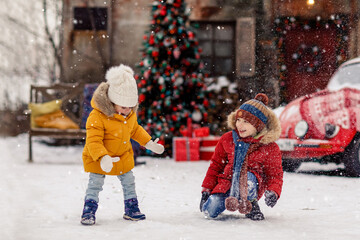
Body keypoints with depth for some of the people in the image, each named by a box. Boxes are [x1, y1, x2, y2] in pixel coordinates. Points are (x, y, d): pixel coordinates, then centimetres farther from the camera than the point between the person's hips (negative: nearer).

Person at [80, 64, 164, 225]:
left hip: (123, 156, 6)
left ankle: (131, 210, 26)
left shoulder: (131, 115, -4)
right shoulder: (97, 117, -28)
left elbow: (135, 130, 16)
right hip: (98, 159, -6)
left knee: (129, 182, 12)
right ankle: (88, 212, 7)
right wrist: (102, 157, -43)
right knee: (95, 184, -4)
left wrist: (148, 143, 10)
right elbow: (93, 141, -31)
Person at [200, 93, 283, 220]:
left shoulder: (269, 147, -1)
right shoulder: (227, 139, 8)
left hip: (252, 186, -4)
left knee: (247, 177, -40)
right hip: (225, 184, 4)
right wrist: (206, 189, 9)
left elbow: (275, 174, 3)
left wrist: (273, 192, -18)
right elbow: (215, 165, 14)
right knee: (209, 211, -19)